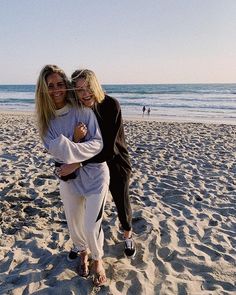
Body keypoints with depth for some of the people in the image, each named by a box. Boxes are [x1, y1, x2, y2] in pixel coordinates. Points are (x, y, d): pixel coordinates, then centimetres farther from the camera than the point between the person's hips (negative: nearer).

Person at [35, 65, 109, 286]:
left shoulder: (82, 111, -14)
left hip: (94, 175, -3)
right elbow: (56, 151, -11)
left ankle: (98, 260, 31)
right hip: (68, 178, 4)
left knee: (91, 227, -1)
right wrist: (76, 139, -23)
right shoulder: (46, 119, -3)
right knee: (74, 225, 16)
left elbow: (97, 144, -17)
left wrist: (75, 162, -25)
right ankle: (83, 253, 49)